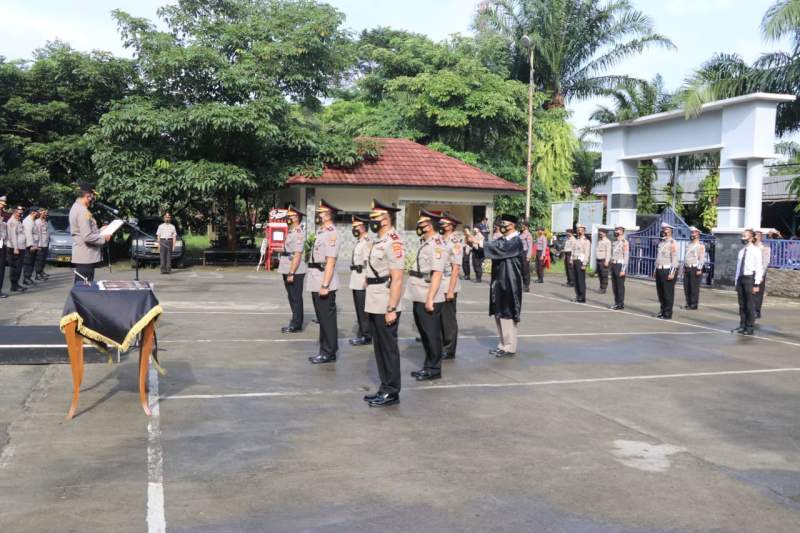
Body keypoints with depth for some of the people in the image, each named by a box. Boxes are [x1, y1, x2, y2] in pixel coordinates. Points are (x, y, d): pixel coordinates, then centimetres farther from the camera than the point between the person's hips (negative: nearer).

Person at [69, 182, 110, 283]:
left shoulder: (75, 207, 14)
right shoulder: (83, 211, -19)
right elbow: (88, 237, -24)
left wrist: (100, 231, 18)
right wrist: (104, 238, -12)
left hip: (80, 255, 11)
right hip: (86, 256, -11)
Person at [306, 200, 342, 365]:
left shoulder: (331, 234, -16)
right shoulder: (320, 232, 14)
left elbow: (330, 262, -20)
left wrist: (325, 285, -23)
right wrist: (318, 284, 18)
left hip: (324, 284, -10)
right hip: (316, 283, 10)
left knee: (327, 319, -2)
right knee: (322, 318, 15)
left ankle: (329, 353, 6)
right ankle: (325, 351, 23)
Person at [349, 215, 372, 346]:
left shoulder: (367, 242, -15)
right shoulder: (359, 242, 16)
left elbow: (368, 262, -21)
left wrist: (366, 280, -23)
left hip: (362, 280, -10)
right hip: (356, 281, 10)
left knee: (363, 310, -4)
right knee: (359, 309, 14)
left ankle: (366, 336, 2)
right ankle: (361, 334, 22)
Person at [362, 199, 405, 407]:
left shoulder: (393, 243, -16)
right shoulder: (378, 242, 13)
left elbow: (397, 279, -19)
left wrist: (391, 309, -21)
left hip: (385, 308, -9)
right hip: (374, 307, 9)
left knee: (389, 349, -1)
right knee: (379, 349, 14)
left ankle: (392, 392, 8)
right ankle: (385, 388, 24)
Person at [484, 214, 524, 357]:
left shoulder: (516, 241, -13)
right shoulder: (500, 240, 12)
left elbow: (500, 250, -26)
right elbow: (489, 249, 4)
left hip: (509, 283, -8)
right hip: (498, 282, 8)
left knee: (507, 315, -4)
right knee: (499, 315, 12)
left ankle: (510, 348, 4)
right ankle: (503, 345, 22)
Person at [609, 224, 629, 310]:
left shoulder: (624, 242, -11)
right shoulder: (614, 242, 14)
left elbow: (626, 257, -15)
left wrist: (623, 270, -20)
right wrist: (611, 266, 15)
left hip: (620, 265, -8)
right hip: (613, 265, 8)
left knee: (620, 285, -2)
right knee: (614, 286, 10)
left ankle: (621, 304, 4)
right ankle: (616, 303, 17)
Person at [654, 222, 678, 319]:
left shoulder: (672, 243, -9)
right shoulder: (661, 242, 16)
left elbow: (675, 259, -15)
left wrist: (672, 273, -20)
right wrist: (656, 270, 18)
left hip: (667, 271, -8)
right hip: (659, 270, 8)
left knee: (668, 293, -2)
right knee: (660, 292, 11)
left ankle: (668, 314, 3)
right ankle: (662, 311, 21)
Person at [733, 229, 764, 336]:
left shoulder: (756, 251, -7)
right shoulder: (741, 251, 12)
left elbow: (759, 268, -10)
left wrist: (756, 284, -14)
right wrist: (737, 282, 14)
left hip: (750, 278, -6)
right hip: (740, 278, 6)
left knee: (750, 305, -2)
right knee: (741, 305, 9)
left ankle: (749, 328, 4)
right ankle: (742, 326, 16)